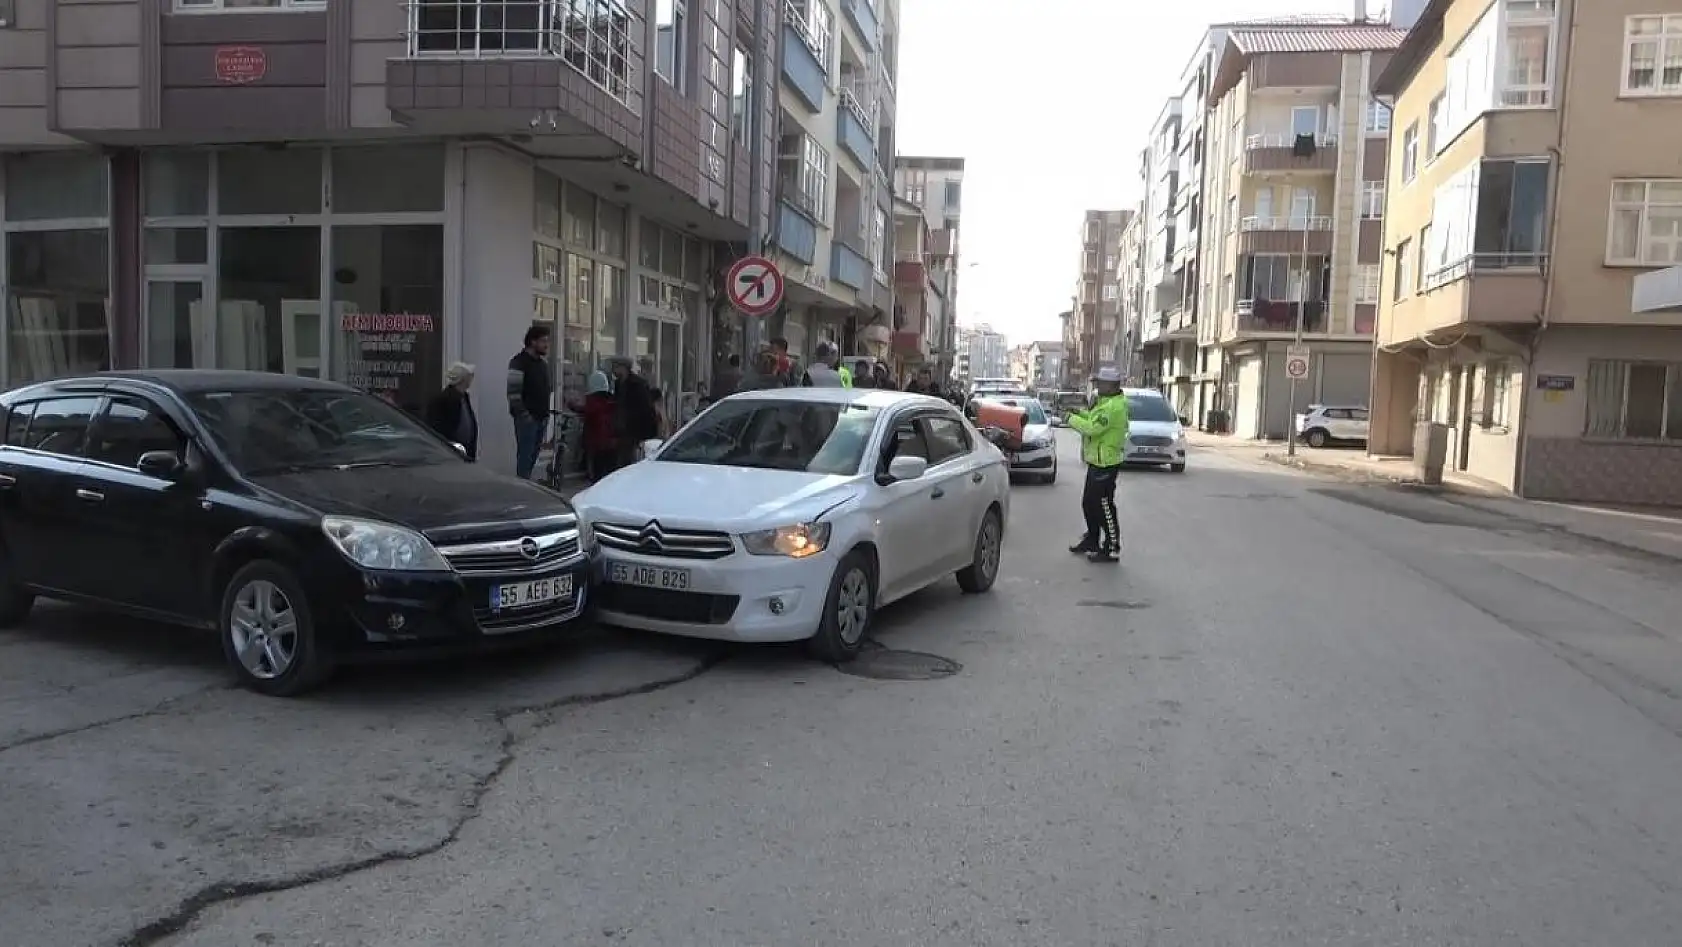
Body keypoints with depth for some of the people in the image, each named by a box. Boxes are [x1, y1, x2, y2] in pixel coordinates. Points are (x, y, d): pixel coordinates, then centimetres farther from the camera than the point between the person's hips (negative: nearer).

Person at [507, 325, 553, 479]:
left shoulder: (543, 362, 16)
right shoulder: (519, 362, -10)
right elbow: (513, 392, -17)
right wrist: (523, 414, -19)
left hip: (541, 418, 8)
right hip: (527, 418, -8)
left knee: (534, 455, 13)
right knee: (525, 455, -8)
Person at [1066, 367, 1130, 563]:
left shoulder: (1113, 407, -22)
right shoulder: (1106, 401, 13)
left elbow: (1093, 428, -27)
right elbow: (1095, 419, 18)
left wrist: (1072, 419, -15)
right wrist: (1081, 414, 2)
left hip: (1105, 464, -11)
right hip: (1096, 462, 11)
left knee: (1104, 507, -5)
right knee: (1089, 503, 20)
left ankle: (1111, 549, 2)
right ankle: (1092, 540, 33)